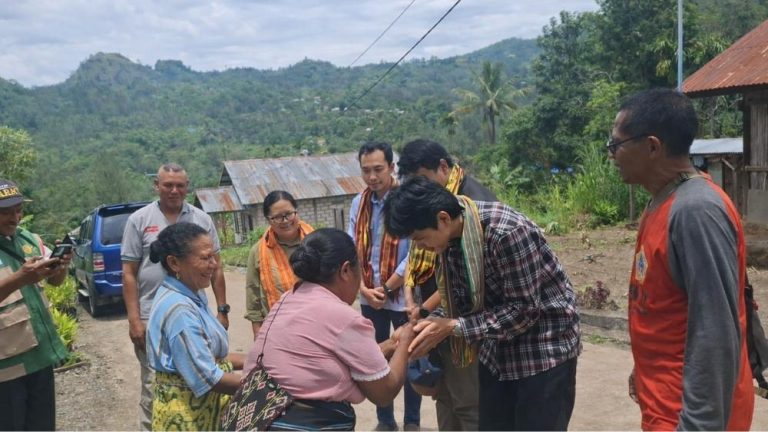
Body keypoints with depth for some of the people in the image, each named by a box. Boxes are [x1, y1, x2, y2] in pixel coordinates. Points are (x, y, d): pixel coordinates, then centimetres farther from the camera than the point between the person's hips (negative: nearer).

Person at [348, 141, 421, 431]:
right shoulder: (359, 203, 2)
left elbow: (415, 254, -16)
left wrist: (387, 288, -11)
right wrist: (364, 289, -9)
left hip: (402, 295, -4)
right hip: (368, 297, 4)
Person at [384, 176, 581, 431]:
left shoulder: (507, 232, -29)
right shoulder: (451, 237, -5)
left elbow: (524, 310, -25)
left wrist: (453, 327, -26)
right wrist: (433, 323, -11)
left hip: (544, 349, -7)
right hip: (497, 350, 7)